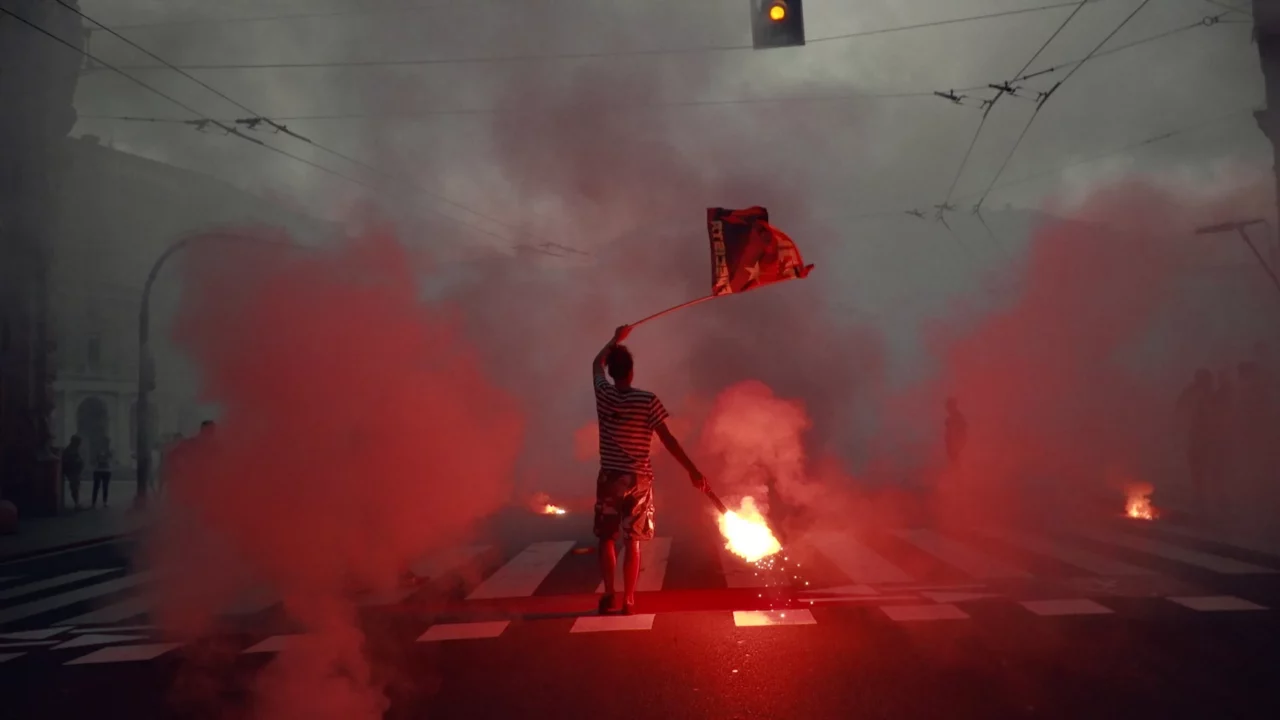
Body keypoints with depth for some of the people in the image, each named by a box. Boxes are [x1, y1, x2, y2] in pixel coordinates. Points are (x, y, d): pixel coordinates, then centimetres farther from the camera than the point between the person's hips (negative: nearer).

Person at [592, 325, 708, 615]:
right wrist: (693, 471, -8)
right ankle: (628, 600, 6)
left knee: (606, 538, 13)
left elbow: (597, 363, 17)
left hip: (609, 477, 2)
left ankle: (609, 594, 5)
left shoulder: (603, 395, -4)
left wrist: (616, 339, 31)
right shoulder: (648, 401, -11)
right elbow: (668, 440, -12)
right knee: (633, 542, 5)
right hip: (639, 479, -1)